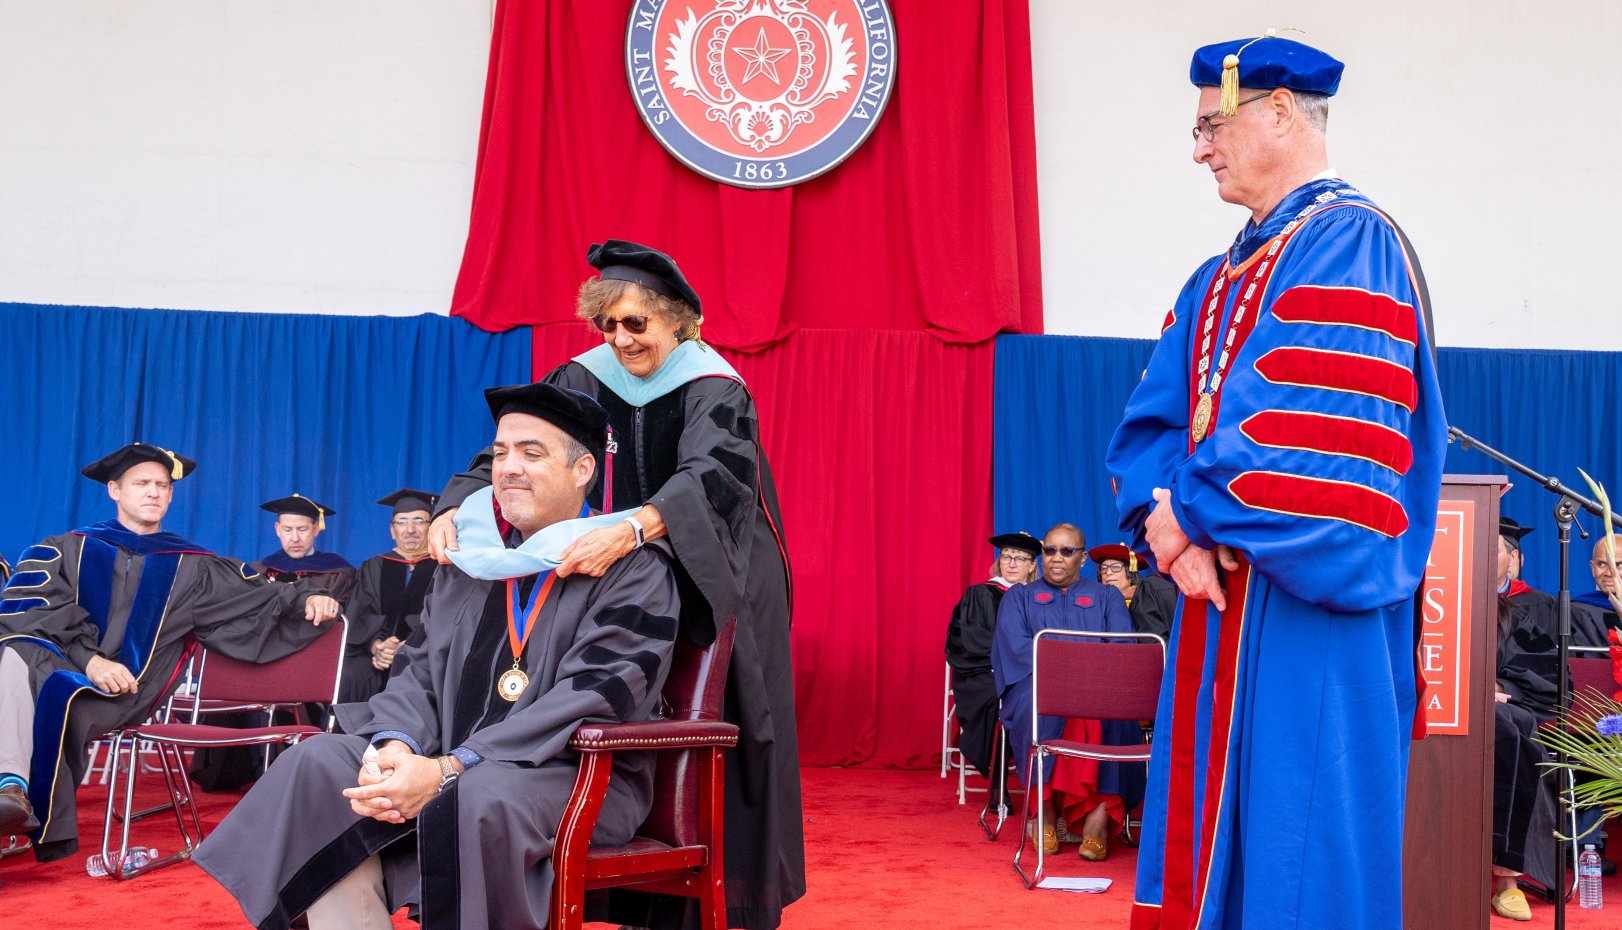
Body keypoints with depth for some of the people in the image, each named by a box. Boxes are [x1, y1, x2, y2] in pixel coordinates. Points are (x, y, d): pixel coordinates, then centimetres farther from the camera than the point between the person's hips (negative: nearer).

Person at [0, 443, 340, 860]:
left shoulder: (191, 567, 20)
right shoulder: (67, 551, 16)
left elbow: (263, 598, 16)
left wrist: (305, 598, -7)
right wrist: (88, 660, -15)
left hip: (120, 695, 0)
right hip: (57, 664, 0)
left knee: (58, 691, -36)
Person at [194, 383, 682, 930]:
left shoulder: (633, 569, -6)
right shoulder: (472, 557, 15)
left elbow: (592, 696, -18)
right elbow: (425, 670, 11)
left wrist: (450, 769, -26)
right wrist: (395, 746, -14)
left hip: (582, 778, -6)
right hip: (451, 766, 6)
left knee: (480, 798, -37)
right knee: (321, 763, -13)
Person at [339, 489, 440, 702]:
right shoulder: (374, 568, 21)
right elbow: (360, 615, 9)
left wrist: (406, 647, -18)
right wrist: (376, 645, -14)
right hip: (373, 654, 3)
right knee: (339, 681, -29)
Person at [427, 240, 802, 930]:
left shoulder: (714, 390, -17)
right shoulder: (589, 379, -3)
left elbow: (709, 477, -36)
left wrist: (632, 529, -54)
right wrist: (456, 507, -30)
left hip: (717, 590, -4)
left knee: (714, 748, 0)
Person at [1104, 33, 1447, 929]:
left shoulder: (1350, 245, -11)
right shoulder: (1222, 276, 16)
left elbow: (1312, 438, -21)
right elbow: (1151, 423, 11)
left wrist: (1187, 508, -11)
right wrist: (1166, 517, -8)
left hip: (1308, 614, -8)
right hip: (1219, 600, 8)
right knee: (1212, 839, 13)